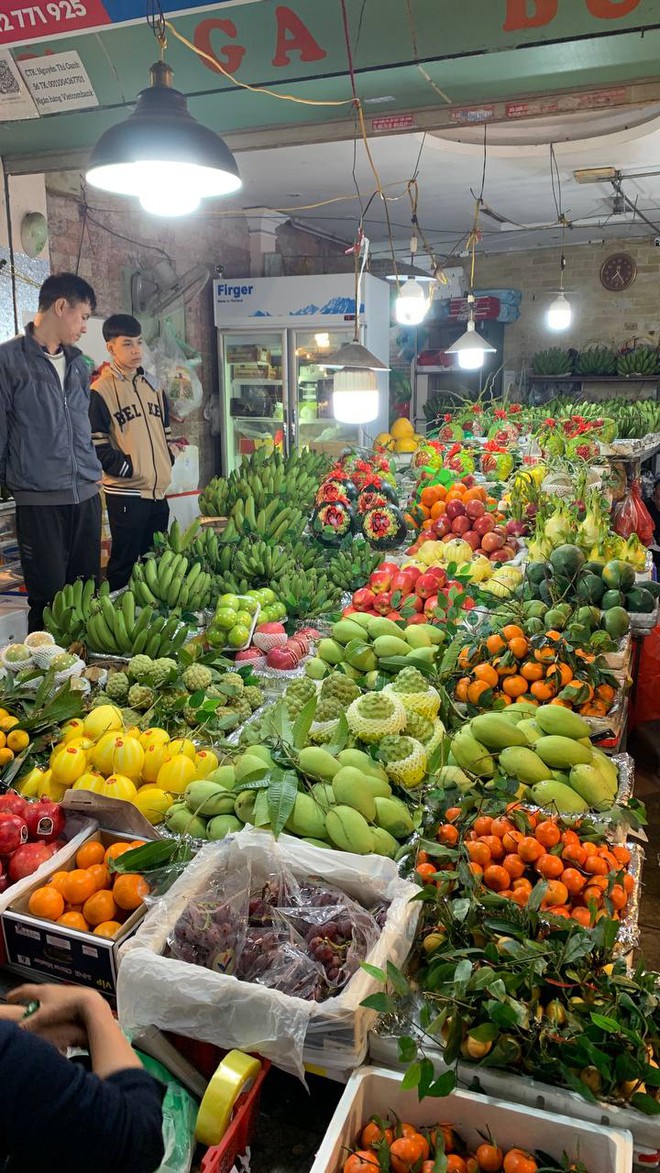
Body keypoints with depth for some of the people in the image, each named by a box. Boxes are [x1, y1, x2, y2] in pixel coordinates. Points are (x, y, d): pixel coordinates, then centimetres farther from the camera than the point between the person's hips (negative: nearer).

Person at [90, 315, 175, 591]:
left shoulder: (152, 385, 12)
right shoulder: (100, 391, -8)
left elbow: (167, 430, 21)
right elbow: (96, 446, -12)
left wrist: (167, 461, 9)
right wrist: (128, 469, -14)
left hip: (158, 490, 7)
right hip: (125, 493, -7)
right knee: (124, 563, 1)